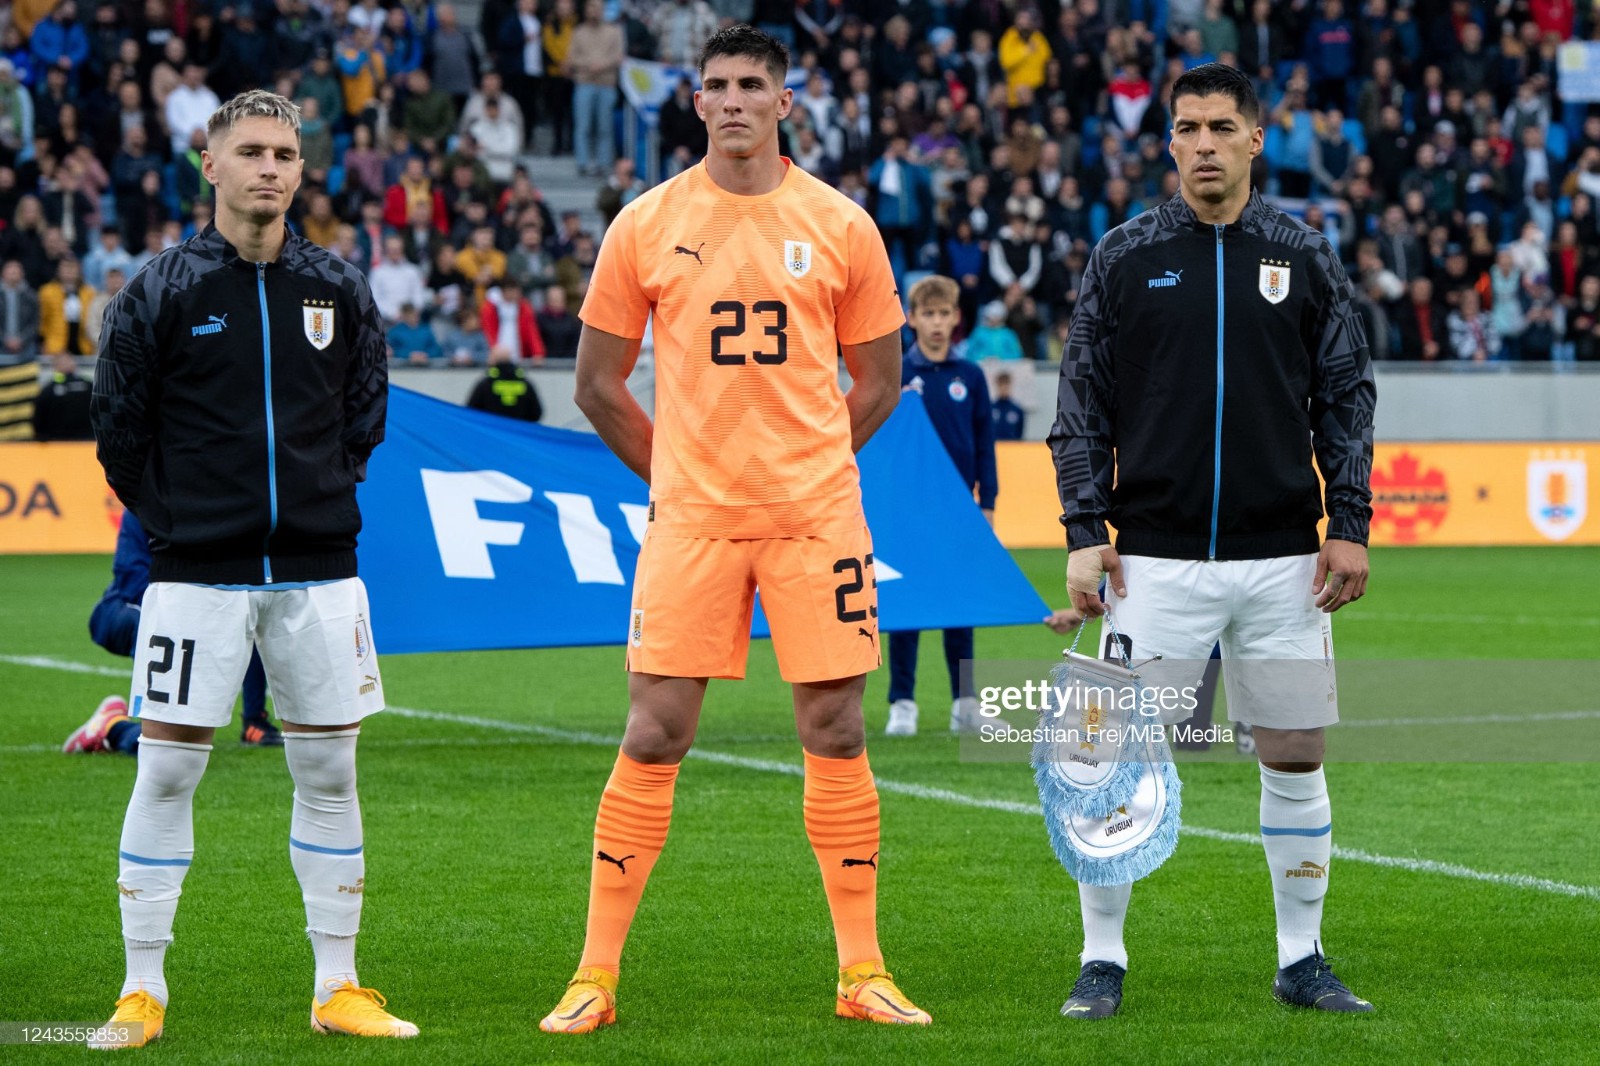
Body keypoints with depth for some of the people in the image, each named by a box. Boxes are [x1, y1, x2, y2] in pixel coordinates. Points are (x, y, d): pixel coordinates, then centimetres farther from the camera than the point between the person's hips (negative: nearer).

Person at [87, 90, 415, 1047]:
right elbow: (121, 430, 2)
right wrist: (174, 519, 2)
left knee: (329, 771, 5)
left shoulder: (337, 288, 6)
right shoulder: (161, 292, -3)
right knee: (167, 771, -3)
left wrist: (326, 494, 11)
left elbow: (367, 410, 16)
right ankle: (144, 992, 5)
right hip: (197, 572, -3)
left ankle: (338, 989, 13)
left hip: (318, 568, 3)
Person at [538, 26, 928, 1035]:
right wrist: (676, 470, 8)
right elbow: (598, 383, 10)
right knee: (653, 736, -3)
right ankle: (596, 977, 3)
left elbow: (877, 381, 13)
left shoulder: (841, 227, 4)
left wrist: (807, 468, 8)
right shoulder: (647, 226, 2)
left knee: (837, 734, 3)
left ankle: (863, 971, 12)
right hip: (690, 519, -1)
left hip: (815, 515, 1)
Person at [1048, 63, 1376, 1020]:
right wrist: (1084, 533, -3)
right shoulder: (1125, 259, 3)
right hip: (1158, 559, -1)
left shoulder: (1305, 256, 6)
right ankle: (1103, 963, 6)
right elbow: (1084, 403, 4)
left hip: (1283, 560, 1)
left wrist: (1350, 525, 1)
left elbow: (1347, 396, 9)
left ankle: (1302, 961, 15)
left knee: (1296, 757, 5)